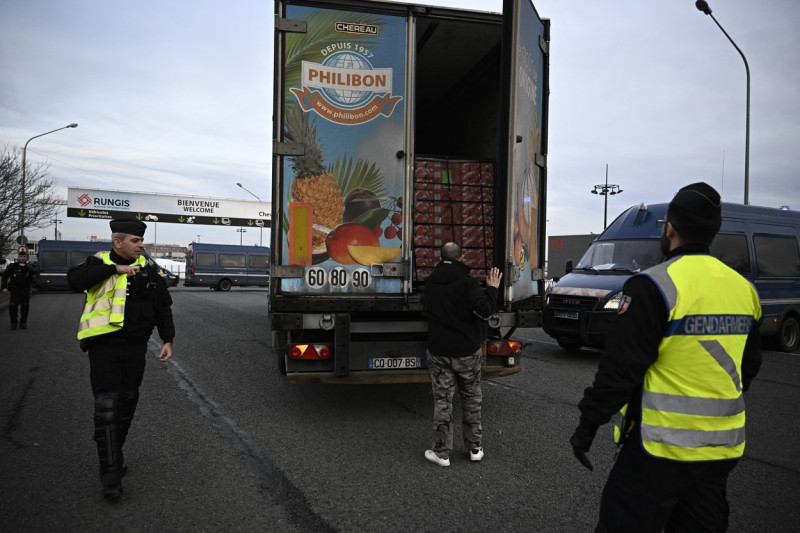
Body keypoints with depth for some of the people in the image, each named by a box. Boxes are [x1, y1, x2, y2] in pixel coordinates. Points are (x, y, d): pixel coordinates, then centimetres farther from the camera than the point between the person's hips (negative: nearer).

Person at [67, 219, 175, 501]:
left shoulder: (148, 268, 6)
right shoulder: (99, 262, -3)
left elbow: (163, 306, 9)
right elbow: (75, 280, -24)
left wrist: (168, 339, 3)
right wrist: (115, 269, -25)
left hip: (135, 347, 4)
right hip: (104, 347, -4)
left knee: (128, 403, 13)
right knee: (107, 406, -8)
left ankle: (115, 454, 34)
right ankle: (111, 473, -2)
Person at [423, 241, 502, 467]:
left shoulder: (430, 283, 4)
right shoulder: (466, 281, -13)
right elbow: (484, 311, -19)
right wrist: (492, 289, -4)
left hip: (439, 352, 2)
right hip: (467, 352, -2)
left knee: (442, 401, 8)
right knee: (471, 399, 15)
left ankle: (441, 452, 13)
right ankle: (475, 448, 24)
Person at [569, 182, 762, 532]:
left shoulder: (656, 285, -17)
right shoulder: (743, 288, 7)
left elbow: (620, 368, -18)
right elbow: (748, 367, 17)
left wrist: (587, 425, -8)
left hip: (662, 446, -7)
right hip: (722, 449, 8)